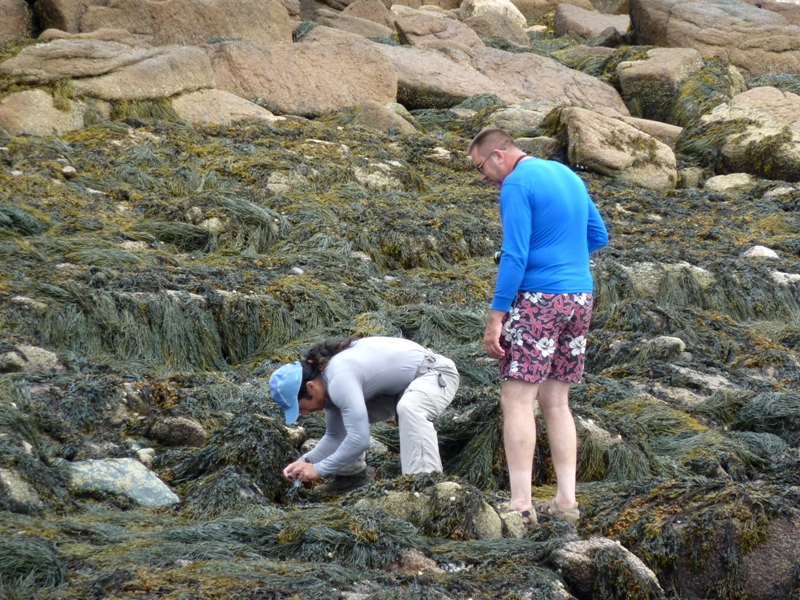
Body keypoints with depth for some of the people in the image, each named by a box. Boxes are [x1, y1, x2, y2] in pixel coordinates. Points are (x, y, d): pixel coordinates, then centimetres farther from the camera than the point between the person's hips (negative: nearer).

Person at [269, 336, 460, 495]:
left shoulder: (340, 380, -31)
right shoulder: (327, 380, -1)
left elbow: (359, 440, -36)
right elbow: (335, 435, 8)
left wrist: (319, 469, -25)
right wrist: (306, 461, -7)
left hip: (437, 373, -10)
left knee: (409, 409, -40)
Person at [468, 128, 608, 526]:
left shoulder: (517, 185, -11)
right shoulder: (568, 176, 15)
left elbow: (515, 255, -18)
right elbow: (598, 236, 22)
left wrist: (496, 316, -16)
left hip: (537, 299, -8)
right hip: (580, 298, 8)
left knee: (517, 400, -6)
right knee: (556, 401, 13)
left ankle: (520, 504, -11)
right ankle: (566, 501, 10)